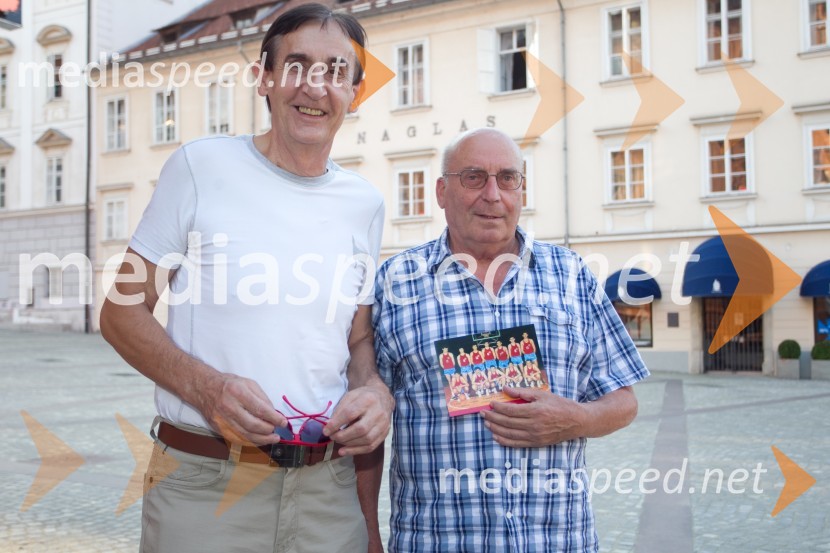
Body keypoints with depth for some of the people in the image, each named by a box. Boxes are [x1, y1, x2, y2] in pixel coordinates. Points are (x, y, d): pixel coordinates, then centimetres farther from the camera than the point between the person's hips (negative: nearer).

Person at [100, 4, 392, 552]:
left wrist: (376, 390, -7)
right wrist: (205, 386, -19)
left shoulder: (364, 203, 7)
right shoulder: (202, 166, -3)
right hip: (203, 485, -3)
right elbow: (122, 312, -2)